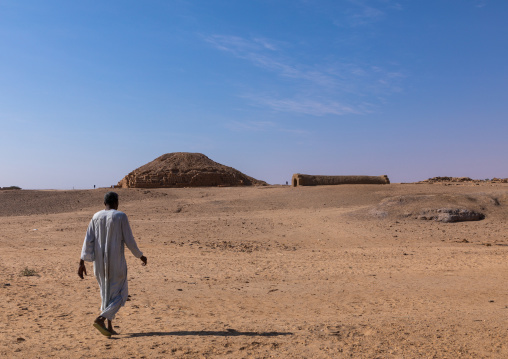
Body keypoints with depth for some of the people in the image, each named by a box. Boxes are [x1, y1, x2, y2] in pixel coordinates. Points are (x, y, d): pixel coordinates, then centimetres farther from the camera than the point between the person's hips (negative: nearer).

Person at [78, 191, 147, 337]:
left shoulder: (96, 217, 3)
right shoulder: (121, 216, -10)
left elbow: (88, 241, -1)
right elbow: (129, 240, -10)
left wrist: (82, 263, -1)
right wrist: (140, 255, 5)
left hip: (99, 262, 5)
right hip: (116, 262, -5)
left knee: (106, 293, 19)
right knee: (120, 295, 5)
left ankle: (109, 327, 18)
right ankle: (100, 319, -14)